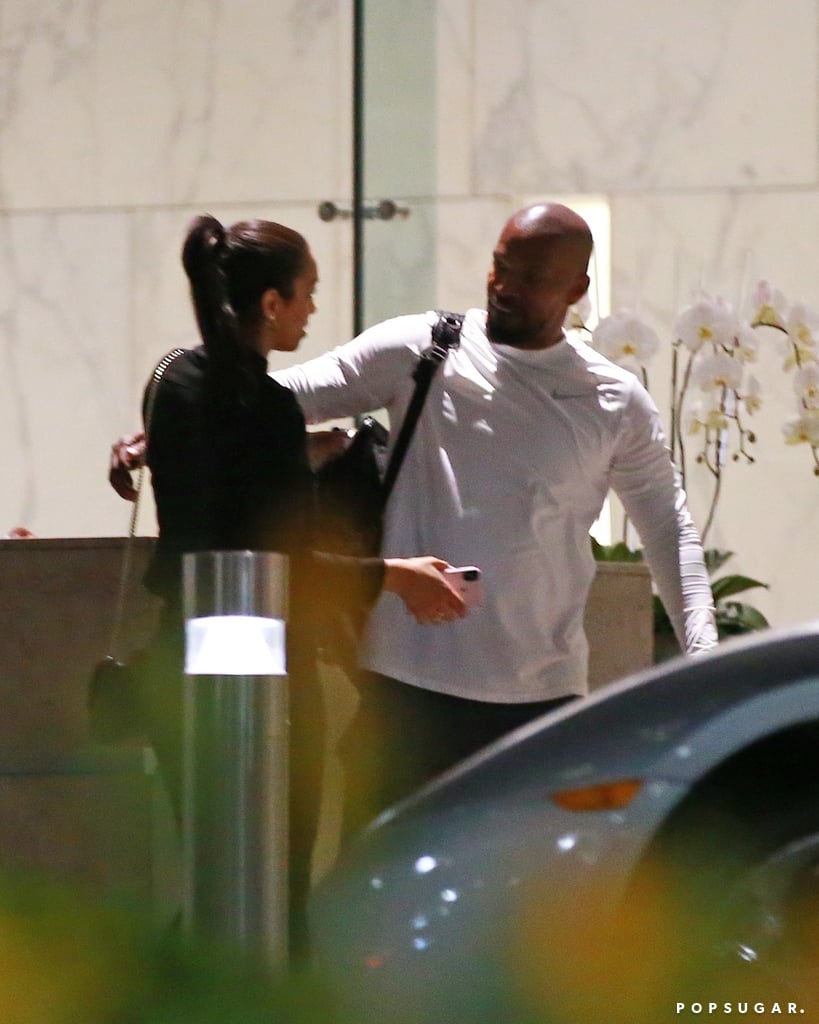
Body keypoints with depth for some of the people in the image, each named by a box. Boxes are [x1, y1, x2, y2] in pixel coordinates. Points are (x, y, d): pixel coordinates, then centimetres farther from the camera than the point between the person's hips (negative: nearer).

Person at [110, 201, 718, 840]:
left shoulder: (617, 405, 6)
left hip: (543, 695, 1)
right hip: (410, 684, -1)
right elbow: (287, 395, 0)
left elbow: (669, 528, 14)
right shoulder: (417, 351, 1)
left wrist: (702, 648, 1)